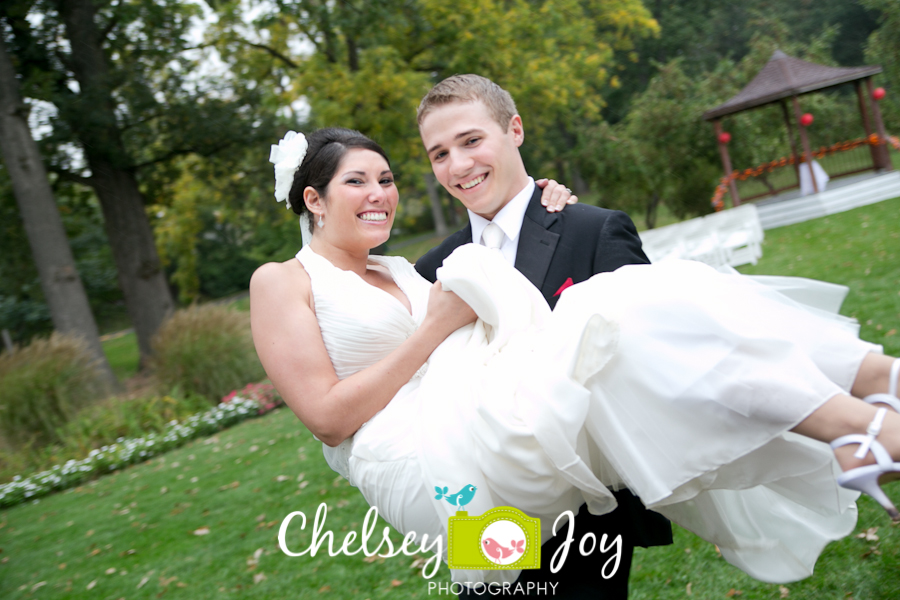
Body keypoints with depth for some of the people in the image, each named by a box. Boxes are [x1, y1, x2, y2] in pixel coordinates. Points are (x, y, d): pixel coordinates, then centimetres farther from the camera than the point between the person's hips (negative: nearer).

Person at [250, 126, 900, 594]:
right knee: (618, 317, -25)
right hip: (423, 465, -7)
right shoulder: (283, 281, 5)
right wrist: (436, 328, -6)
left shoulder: (398, 271, 27)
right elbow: (327, 416, -6)